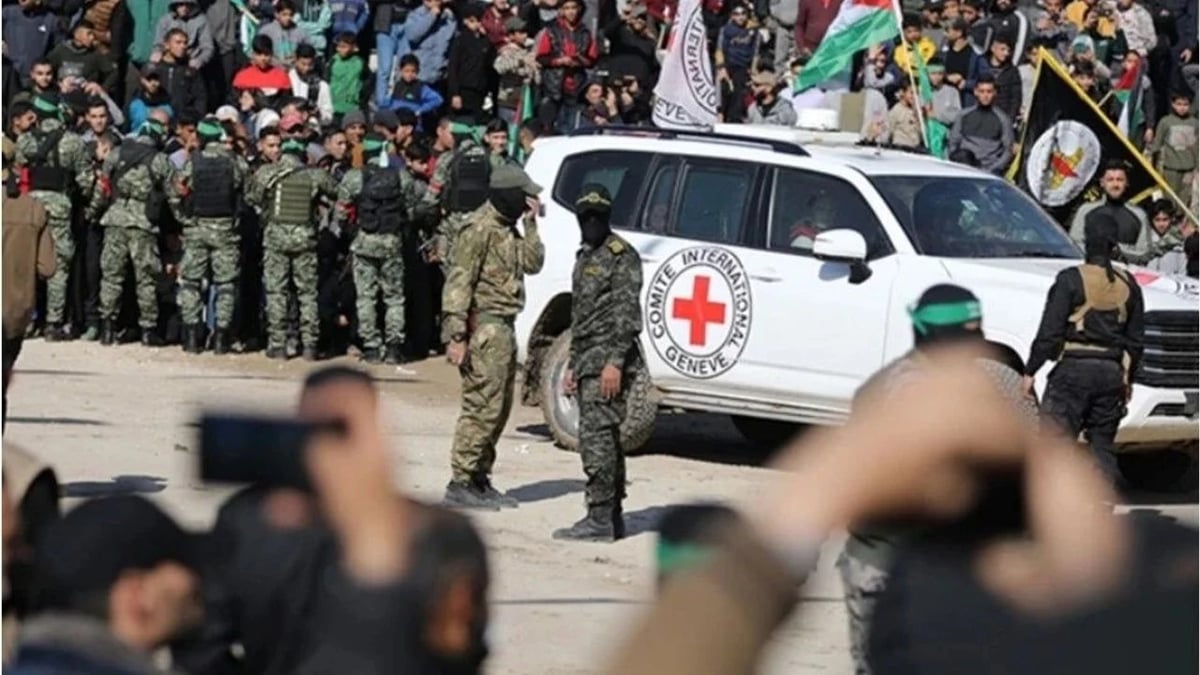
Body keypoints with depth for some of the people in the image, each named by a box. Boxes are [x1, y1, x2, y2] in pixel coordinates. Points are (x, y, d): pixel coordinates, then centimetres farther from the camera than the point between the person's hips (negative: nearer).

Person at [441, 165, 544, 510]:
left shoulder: (506, 229, 17)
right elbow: (458, 284, -17)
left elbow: (532, 262, 13)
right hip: (485, 326, -10)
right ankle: (461, 484, -7)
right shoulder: (480, 229, -13)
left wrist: (531, 224, 6)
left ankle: (479, 479, 20)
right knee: (483, 406, -10)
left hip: (503, 327, 10)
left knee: (499, 407, 13)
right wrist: (455, 336, -22)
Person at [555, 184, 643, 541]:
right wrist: (573, 365, 23)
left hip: (607, 362, -10)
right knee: (604, 438, 11)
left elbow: (626, 312, -16)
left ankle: (600, 519, -14)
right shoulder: (585, 257, 20)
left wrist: (614, 362, -23)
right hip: (587, 362, 10)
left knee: (597, 436, -13)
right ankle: (612, 518, 14)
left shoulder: (621, 256, -9)